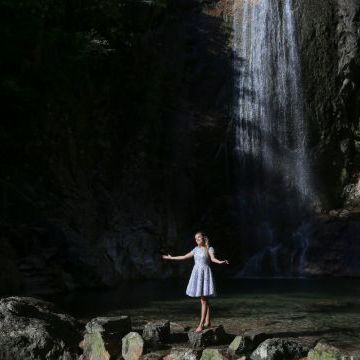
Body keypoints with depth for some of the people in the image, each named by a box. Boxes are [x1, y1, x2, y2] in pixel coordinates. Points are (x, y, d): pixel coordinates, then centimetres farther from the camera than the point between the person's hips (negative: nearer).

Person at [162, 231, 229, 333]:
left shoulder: (209, 249, -2)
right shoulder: (196, 249, 13)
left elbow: (213, 259, -20)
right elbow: (184, 257, 22)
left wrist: (220, 262, -42)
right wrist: (171, 258, 28)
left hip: (205, 273, -5)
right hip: (196, 273, 6)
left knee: (204, 300, -9)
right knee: (204, 299, 10)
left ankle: (201, 324, -11)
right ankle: (207, 322, 17)